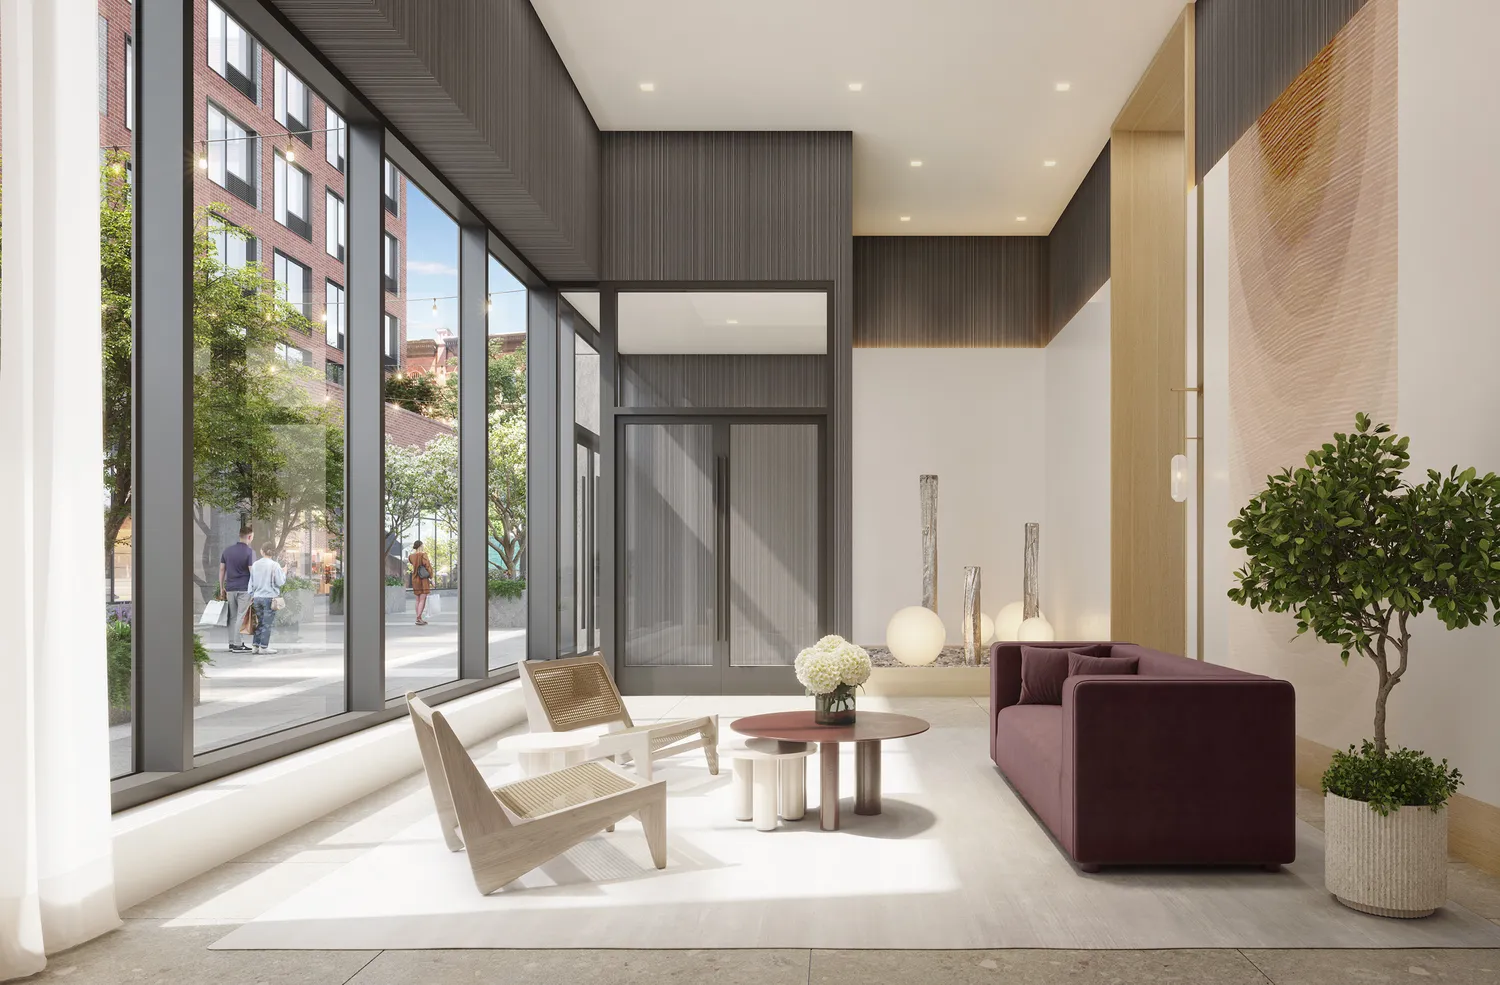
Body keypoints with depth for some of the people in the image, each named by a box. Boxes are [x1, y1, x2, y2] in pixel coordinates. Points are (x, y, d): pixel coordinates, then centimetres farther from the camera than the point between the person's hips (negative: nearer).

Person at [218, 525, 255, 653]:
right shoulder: (250, 552, -10)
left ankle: (232, 643, 14)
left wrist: (221, 588, 18)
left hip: (230, 588, 6)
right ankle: (238, 645, -2)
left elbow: (221, 569, 12)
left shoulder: (227, 550, 9)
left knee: (232, 617, 12)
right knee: (242, 616, -2)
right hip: (244, 589, -6)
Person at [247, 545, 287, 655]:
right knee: (267, 623, 1)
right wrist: (284, 573, 9)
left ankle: (256, 646, 14)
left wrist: (251, 596, 20)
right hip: (270, 597, -5)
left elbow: (251, 582, 12)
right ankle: (264, 647, 2)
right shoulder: (275, 565, -9)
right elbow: (280, 582, -9)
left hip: (257, 597, 5)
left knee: (259, 623, 14)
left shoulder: (255, 565, 6)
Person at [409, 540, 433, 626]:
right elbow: (428, 567, -14)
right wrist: (431, 579, -7)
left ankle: (419, 618, 14)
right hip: (424, 580, -6)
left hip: (415, 580, 6)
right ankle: (418, 619, -16)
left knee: (418, 600, 13)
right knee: (423, 600, -7)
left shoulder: (411, 556, 5)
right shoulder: (423, 555, -13)